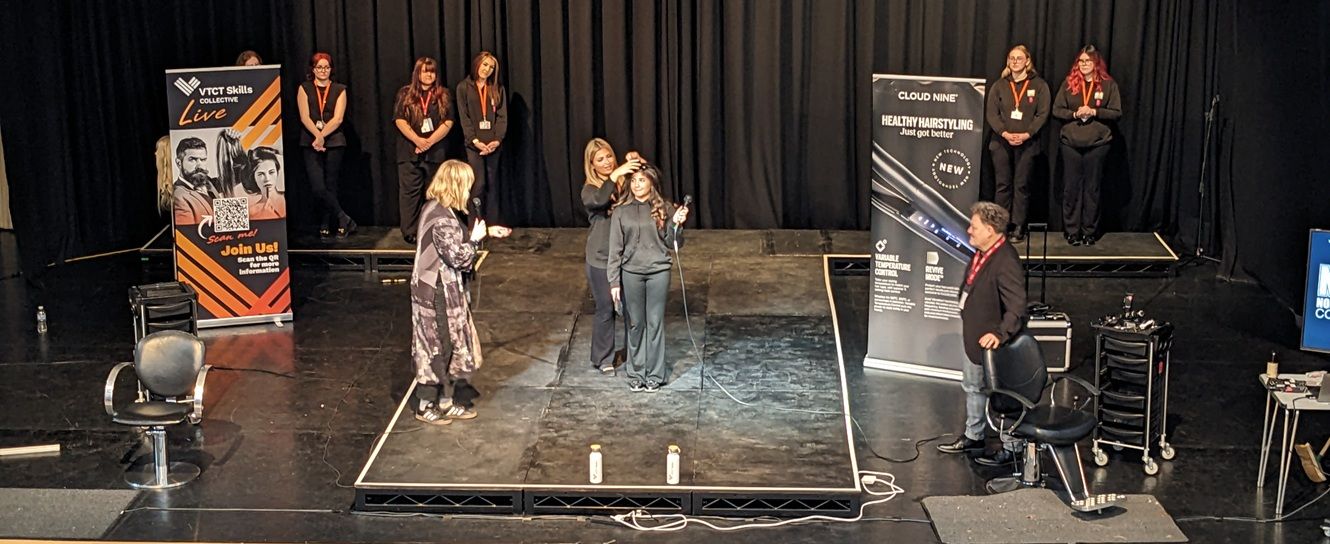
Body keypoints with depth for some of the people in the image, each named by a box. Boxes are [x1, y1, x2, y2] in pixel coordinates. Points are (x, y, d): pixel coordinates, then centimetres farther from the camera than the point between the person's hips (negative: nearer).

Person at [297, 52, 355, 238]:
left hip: (334, 142, 0)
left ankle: (325, 227, 12)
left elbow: (338, 118, -3)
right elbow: (304, 117, -3)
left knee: (330, 186, 2)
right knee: (318, 187, -12)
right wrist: (317, 136, -18)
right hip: (311, 143, 0)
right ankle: (344, 220, -4)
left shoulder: (339, 90, 8)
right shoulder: (304, 89, 8)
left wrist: (322, 136, -16)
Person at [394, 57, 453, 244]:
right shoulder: (405, 94, 6)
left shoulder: (443, 95, 8)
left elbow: (448, 122, -1)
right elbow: (400, 120, -2)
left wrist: (430, 141, -12)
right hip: (409, 151, -1)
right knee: (409, 192, -2)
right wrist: (417, 140, -14)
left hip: (435, 152, 1)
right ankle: (409, 232, 1)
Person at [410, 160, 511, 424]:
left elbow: (454, 242, 18)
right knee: (438, 348, 3)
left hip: (436, 289, 10)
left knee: (450, 345, 17)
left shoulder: (435, 209, 7)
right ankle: (426, 406, 16)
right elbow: (460, 257, -23)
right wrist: (476, 237, -8)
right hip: (438, 293, -10)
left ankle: (446, 402, 27)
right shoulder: (442, 219, -24)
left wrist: (487, 231, 17)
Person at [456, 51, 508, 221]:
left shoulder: (497, 89, 11)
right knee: (478, 185, -6)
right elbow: (464, 117, -3)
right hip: (474, 144, -3)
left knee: (491, 185, 4)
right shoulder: (464, 87, 3)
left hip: (493, 144, 3)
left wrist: (497, 139, -11)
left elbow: (502, 116, 4)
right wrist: (475, 140, -13)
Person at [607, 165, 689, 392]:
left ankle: (655, 374, 15)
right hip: (631, 273, 1)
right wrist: (614, 281, -4)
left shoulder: (664, 209, -2)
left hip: (658, 272, -1)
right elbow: (615, 248, 0)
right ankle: (636, 373, 20)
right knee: (635, 324, 9)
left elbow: (673, 244, 1)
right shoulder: (621, 211, -1)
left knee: (655, 323, 5)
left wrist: (676, 224, -18)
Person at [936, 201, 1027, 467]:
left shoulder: (1006, 263, -28)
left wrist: (1000, 334, -39)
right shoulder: (981, 253, 0)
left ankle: (1010, 447, 21)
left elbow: (1017, 307, -31)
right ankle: (973, 437, 41)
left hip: (991, 341, -10)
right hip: (972, 336, 10)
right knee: (972, 387, 24)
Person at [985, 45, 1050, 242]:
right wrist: (1005, 133, -13)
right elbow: (991, 113, 2)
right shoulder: (999, 86, 9)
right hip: (1001, 142, 2)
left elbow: (1042, 114, -3)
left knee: (1021, 185, -1)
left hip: (1027, 143, -2)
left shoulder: (1039, 85, 4)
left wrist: (1026, 135, -15)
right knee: (1002, 185, 2)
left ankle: (1018, 227, 2)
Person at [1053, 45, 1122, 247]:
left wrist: (1094, 112, -14)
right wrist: (1074, 114, -13)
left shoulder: (1108, 85, 3)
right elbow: (1056, 110, 4)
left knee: (1092, 188, 3)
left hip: (1097, 143, -1)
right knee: (1071, 187, 3)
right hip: (1071, 143, 1)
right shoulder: (1069, 83, 6)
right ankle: (1071, 231, 9)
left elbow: (1117, 113, -1)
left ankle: (1090, 231, 11)